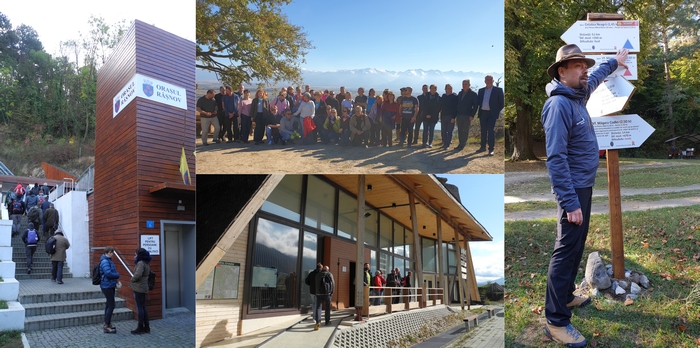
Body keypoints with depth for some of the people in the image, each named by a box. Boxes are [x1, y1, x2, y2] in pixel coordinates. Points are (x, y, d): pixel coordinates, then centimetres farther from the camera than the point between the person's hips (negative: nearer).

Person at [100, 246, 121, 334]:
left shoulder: (108, 260, 12)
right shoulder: (105, 261, -19)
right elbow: (108, 274, -27)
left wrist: (116, 280, 8)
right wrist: (117, 275, -12)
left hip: (110, 286, 10)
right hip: (107, 286, -10)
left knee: (108, 305, 18)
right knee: (111, 306, -7)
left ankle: (107, 323, 30)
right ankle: (106, 326, 0)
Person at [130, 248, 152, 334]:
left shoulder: (141, 263, -17)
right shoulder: (146, 263, 13)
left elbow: (138, 275, -29)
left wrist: (132, 279, -9)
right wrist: (134, 277, 8)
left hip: (139, 288, -10)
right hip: (144, 287, 10)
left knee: (140, 308, -3)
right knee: (143, 308, 14)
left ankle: (140, 328, 3)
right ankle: (146, 327, 19)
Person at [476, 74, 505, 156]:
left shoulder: (498, 90, 0)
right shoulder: (481, 90, 12)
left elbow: (501, 102, 1)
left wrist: (498, 111, -2)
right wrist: (479, 111, 7)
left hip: (492, 113, -4)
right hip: (483, 113, 4)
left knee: (491, 131, -8)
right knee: (483, 131, 10)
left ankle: (491, 149, -6)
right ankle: (483, 147, 20)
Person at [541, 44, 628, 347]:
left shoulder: (578, 95, 8)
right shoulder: (558, 105, -20)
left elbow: (594, 79, 36)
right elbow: (556, 158, -26)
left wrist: (614, 62, 45)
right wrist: (570, 203, -28)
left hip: (584, 186, 10)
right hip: (573, 189, -10)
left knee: (576, 245, 19)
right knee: (566, 250, -8)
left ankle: (566, 296, 34)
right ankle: (556, 321, -1)